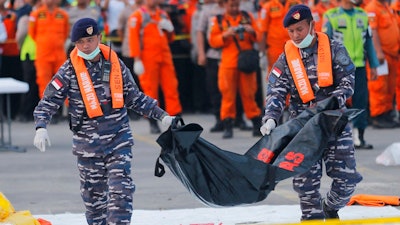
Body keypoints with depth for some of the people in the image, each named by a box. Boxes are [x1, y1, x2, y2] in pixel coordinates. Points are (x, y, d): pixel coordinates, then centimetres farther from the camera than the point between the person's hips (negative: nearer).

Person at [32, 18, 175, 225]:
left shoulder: (115, 64, 1)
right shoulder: (69, 70, -6)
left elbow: (135, 98, 13)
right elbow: (48, 102, -6)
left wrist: (162, 116, 10)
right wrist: (41, 128, -23)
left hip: (119, 139, 1)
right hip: (87, 144, -1)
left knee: (121, 192, -10)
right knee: (93, 195, 7)